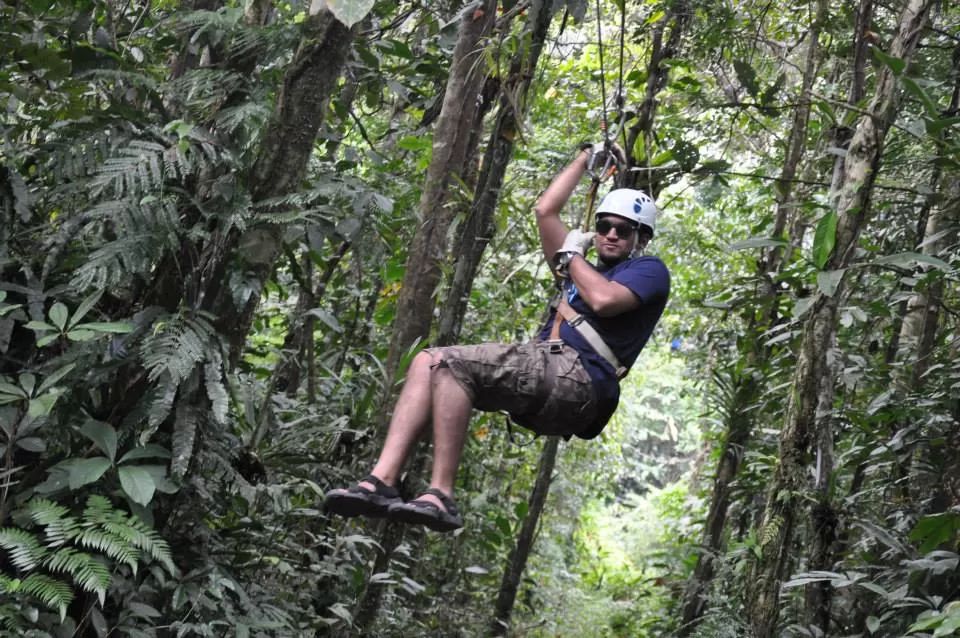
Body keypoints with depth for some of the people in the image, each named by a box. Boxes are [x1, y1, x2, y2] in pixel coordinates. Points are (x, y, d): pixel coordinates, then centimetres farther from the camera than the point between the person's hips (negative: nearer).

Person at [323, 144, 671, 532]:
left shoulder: (650, 270, 10)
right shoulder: (586, 270, 33)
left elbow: (604, 300, -13)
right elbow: (545, 210, 35)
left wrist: (571, 255, 4)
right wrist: (588, 158, 41)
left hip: (578, 380, -8)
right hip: (544, 376, 8)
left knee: (447, 364, -25)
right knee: (427, 363, -6)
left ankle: (440, 497, -30)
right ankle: (382, 481, -21)